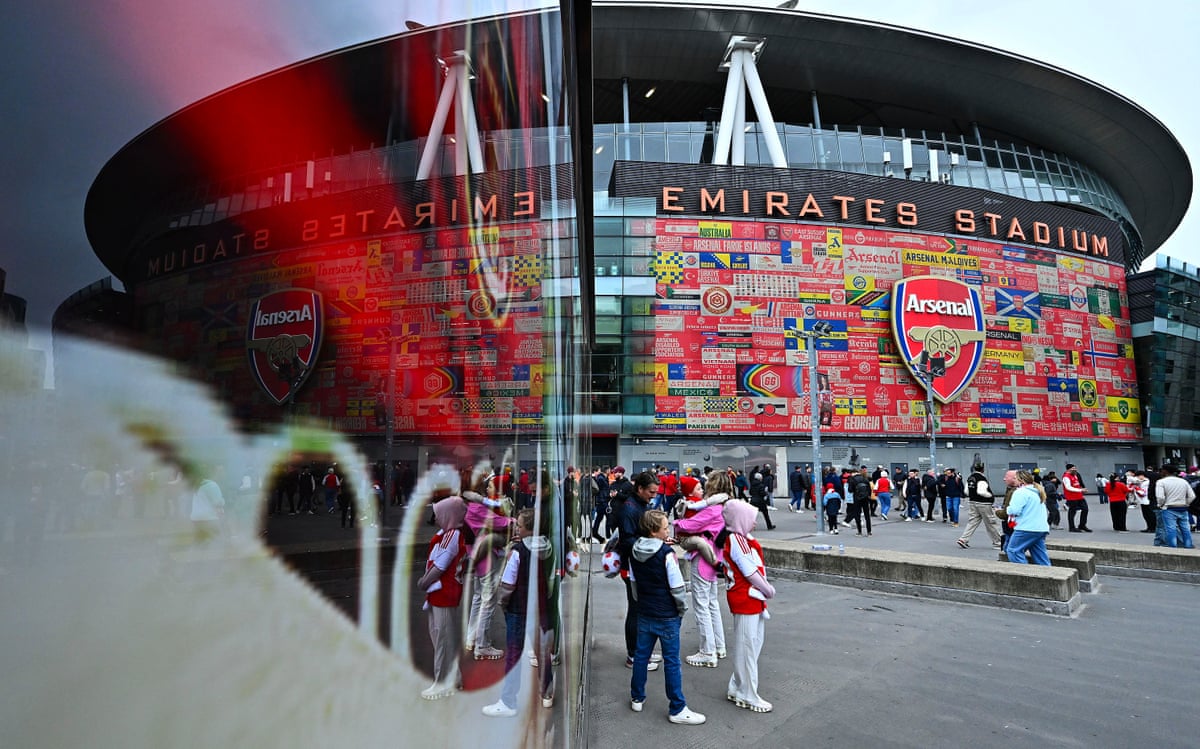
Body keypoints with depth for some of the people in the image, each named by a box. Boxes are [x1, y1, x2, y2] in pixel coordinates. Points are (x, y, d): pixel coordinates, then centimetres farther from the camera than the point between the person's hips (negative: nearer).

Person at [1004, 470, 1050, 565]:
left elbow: (1014, 510, -19)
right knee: (1040, 556, 11)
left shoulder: (1021, 492, -11)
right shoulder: (1038, 492, 20)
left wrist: (1008, 509, 1)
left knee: (1013, 550, -2)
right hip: (1042, 528, 9)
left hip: (1027, 529, -9)